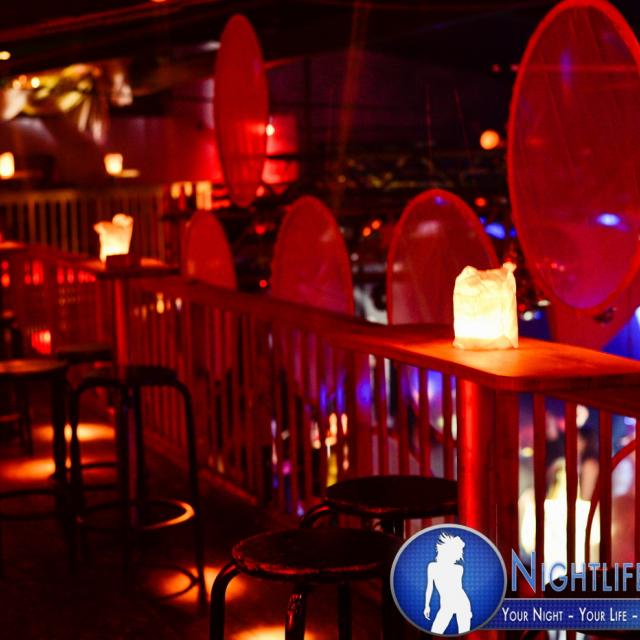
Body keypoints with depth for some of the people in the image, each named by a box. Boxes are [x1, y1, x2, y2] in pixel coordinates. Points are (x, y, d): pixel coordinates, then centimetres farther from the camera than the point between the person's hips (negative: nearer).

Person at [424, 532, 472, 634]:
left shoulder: (459, 568, 5)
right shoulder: (432, 566, 4)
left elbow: (459, 587, 12)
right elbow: (430, 586, 11)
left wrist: (468, 608, 13)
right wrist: (427, 606, 10)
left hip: (462, 602, 0)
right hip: (446, 606, 0)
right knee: (435, 633, -12)